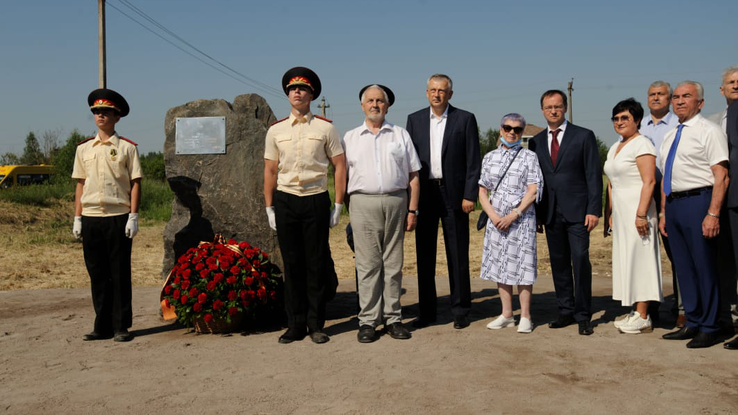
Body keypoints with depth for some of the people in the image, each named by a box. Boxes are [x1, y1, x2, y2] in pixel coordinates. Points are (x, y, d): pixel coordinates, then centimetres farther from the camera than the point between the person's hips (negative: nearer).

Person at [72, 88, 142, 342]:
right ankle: (103, 326, 17)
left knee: (120, 274, 1)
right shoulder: (83, 148, 12)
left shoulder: (127, 148, 2)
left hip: (118, 218, -3)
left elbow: (135, 184, 0)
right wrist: (77, 218, 8)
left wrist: (133, 216, -8)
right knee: (97, 274, 8)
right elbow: (80, 185, 13)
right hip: (90, 219, 4)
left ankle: (122, 327, 10)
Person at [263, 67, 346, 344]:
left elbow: (340, 166, 4)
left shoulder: (325, 128, 4)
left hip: (316, 199, -1)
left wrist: (338, 205, -1)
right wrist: (269, 208, 5)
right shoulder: (275, 131, 9)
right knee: (292, 264, 5)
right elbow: (270, 171, 10)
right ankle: (295, 325, 14)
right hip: (285, 200, 2)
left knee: (317, 264, 2)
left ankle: (316, 325, 13)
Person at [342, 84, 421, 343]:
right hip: (363, 203, 0)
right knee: (367, 265, 0)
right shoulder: (350, 138, 12)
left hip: (395, 201, 1)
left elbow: (413, 176, 8)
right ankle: (368, 321, 6)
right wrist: (344, 208, 1)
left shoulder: (401, 135, 12)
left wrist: (412, 209, 1)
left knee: (393, 264, 4)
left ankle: (393, 318, 12)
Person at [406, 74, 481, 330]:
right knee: (424, 255, 7)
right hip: (424, 194, 3)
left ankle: (460, 311, 14)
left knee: (458, 256, 3)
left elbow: (473, 161, -1)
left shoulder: (465, 119, 2)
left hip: (454, 194, -2)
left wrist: (469, 195, -9)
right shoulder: (415, 119, 9)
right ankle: (427, 311, 16)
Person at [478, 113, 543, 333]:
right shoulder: (490, 157, 11)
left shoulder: (529, 157, 2)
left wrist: (513, 215, -15)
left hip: (522, 219, -4)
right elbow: (482, 191, 9)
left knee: (521, 265, -3)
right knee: (500, 264, 7)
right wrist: (493, 215, -6)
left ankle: (525, 317, 6)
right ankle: (506, 315, 18)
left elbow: (533, 191, -5)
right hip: (496, 220, 4)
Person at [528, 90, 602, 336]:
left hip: (577, 211, -4)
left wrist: (594, 209, -10)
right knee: (558, 263, 8)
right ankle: (566, 311, 17)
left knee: (580, 261, -7)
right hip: (550, 212, 4)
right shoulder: (536, 142, 12)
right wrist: (536, 212, 6)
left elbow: (594, 175, -3)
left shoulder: (583, 136, 1)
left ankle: (583, 316, 2)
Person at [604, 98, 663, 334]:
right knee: (625, 261, 8)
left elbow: (649, 181, -17)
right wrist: (612, 213, 16)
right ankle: (636, 313, 14)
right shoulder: (614, 148, 17)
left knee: (638, 260, -7)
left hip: (637, 211, -9)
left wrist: (641, 214, -23)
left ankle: (643, 319, -3)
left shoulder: (642, 144, -9)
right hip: (620, 213, 9)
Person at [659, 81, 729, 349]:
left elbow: (721, 176, -11)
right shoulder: (670, 137, 18)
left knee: (704, 266, -2)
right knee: (683, 267, 11)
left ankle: (709, 328, 8)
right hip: (673, 204, 8)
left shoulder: (708, 131, -4)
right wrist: (664, 213, 16)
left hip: (698, 201, -7)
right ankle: (692, 323, 21)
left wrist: (713, 214, -19)